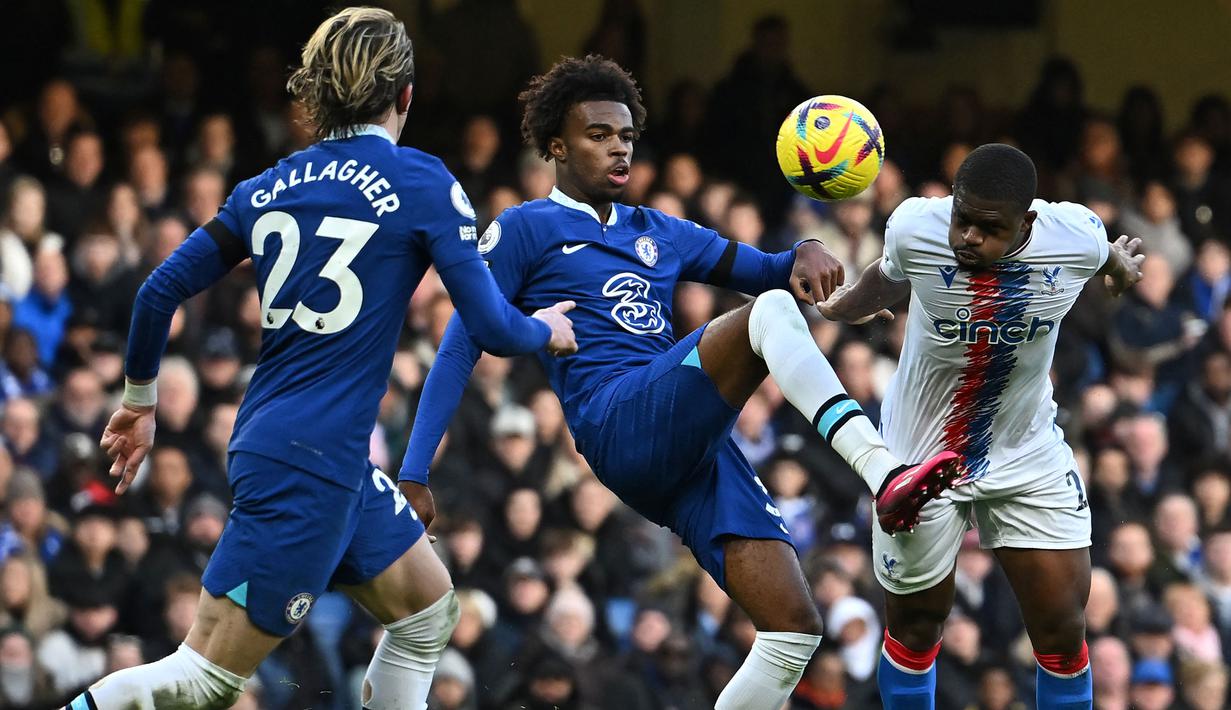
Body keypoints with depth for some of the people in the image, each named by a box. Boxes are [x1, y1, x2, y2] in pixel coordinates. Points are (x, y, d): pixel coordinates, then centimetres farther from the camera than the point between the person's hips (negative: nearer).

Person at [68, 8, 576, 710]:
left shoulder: (273, 185, 9)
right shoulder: (422, 183, -8)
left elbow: (160, 291, 8)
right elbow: (491, 327, -10)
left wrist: (140, 400, 23)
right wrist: (546, 329, 12)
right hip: (312, 462, -8)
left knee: (430, 611, 20)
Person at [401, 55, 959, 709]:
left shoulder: (658, 233, 27)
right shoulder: (525, 230, 11)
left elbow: (768, 272, 26)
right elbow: (461, 346, 6)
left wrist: (805, 256, -1)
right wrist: (414, 475, -2)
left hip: (691, 447, 7)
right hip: (617, 427, -7)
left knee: (795, 629, -8)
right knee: (770, 313, -28)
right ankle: (887, 475, -46)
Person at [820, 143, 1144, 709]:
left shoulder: (1079, 239, -21)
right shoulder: (914, 229, -24)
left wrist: (1119, 264, 29)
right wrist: (850, 304, 22)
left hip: (1030, 454, 1)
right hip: (921, 455, -1)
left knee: (1063, 632, 0)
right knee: (915, 625, 10)